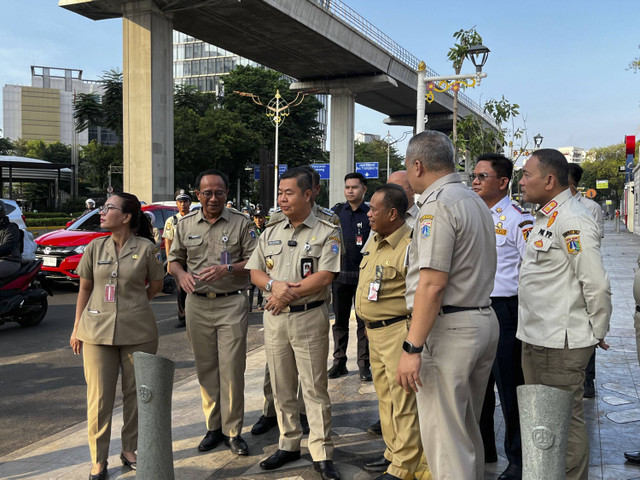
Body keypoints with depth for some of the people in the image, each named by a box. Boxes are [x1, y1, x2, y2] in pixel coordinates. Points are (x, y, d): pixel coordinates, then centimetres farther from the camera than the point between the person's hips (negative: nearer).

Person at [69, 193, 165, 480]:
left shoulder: (146, 248, -4)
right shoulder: (95, 248, 4)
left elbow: (156, 285, 8)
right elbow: (85, 288, 10)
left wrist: (133, 306, 9)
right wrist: (77, 328, 10)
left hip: (138, 333, -1)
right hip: (97, 331, 2)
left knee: (136, 393, 9)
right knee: (99, 396, 4)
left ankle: (130, 450, 28)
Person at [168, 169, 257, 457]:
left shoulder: (241, 224, 1)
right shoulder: (185, 225, 10)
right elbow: (174, 260, 16)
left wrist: (227, 269, -16)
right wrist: (181, 274, -6)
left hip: (231, 305, -3)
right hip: (197, 305, 3)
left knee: (232, 369, -4)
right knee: (206, 369, 9)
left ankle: (233, 431, 8)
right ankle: (213, 427, 21)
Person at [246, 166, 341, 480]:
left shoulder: (326, 233, -4)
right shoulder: (270, 234, 13)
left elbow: (324, 277, -13)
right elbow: (255, 272, 10)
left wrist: (289, 294, -16)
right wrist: (274, 284, -11)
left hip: (310, 317, -5)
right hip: (274, 316, 6)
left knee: (314, 387, -2)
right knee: (281, 387, 12)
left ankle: (321, 454, 6)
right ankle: (289, 445, 25)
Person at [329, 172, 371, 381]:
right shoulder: (337, 211, 7)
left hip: (363, 275, -2)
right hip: (340, 274, 2)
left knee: (363, 321, 3)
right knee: (340, 321, 9)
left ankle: (364, 364, 12)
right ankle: (339, 362, 19)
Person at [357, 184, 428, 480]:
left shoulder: (411, 245, -18)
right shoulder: (374, 241, 13)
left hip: (398, 331, -10)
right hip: (374, 332, 10)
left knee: (402, 401, -2)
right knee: (385, 396, 19)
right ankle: (393, 452, 34)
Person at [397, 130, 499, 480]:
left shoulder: (437, 204, -14)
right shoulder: (476, 201, 17)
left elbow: (433, 284, -22)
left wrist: (411, 347, -21)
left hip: (449, 329, -10)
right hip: (485, 320, 10)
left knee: (444, 436, -2)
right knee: (468, 428, 20)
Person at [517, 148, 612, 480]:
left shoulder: (572, 220, -18)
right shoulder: (544, 218, 15)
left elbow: (596, 284, -20)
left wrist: (597, 333, -9)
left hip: (560, 344, -10)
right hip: (534, 338, 10)